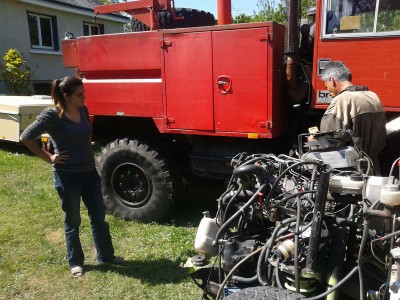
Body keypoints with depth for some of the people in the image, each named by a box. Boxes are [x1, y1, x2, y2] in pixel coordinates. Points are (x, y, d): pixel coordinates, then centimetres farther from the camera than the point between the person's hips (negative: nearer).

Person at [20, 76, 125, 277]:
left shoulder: (83, 110, 4)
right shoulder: (53, 114, -16)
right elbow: (26, 137, -13)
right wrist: (49, 158, -10)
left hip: (89, 172, 6)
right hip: (67, 176, -6)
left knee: (98, 217, 13)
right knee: (72, 221, 10)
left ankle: (106, 256, 29)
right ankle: (75, 263, 28)